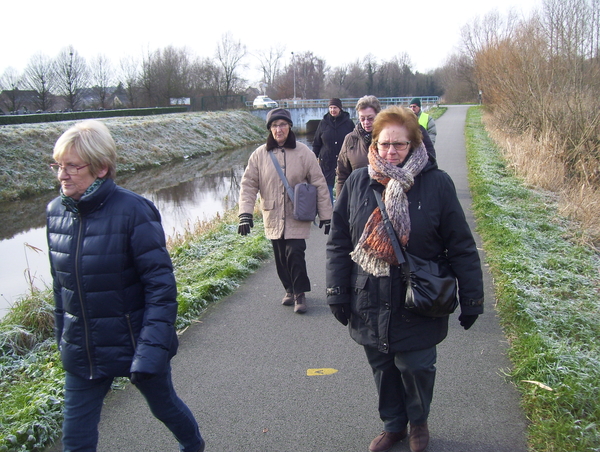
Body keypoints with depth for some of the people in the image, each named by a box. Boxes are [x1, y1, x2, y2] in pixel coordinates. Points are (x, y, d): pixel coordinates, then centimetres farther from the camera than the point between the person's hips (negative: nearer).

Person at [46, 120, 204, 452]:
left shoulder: (133, 211, -21)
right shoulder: (56, 212, -3)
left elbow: (161, 285, -19)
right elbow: (60, 283, 9)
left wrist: (151, 350, -24)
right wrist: (63, 337, 14)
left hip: (135, 345, -4)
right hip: (81, 353, 5)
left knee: (164, 405, 21)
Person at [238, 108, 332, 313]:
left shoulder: (303, 152, -5)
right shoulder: (260, 154, -1)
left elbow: (319, 184, -1)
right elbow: (248, 184, -1)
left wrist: (326, 215, -2)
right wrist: (245, 213, -13)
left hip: (298, 216, -2)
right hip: (273, 217, 2)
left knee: (295, 254, -10)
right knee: (281, 257, 10)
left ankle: (300, 293, 10)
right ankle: (290, 290, 32)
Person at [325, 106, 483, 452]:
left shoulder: (437, 183, -10)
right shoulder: (357, 183, -2)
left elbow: (461, 247, -6)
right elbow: (339, 242, 3)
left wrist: (472, 300, -5)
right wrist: (337, 293, 1)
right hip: (370, 304, 3)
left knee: (416, 367, 8)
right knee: (383, 369, 16)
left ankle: (418, 421, 38)